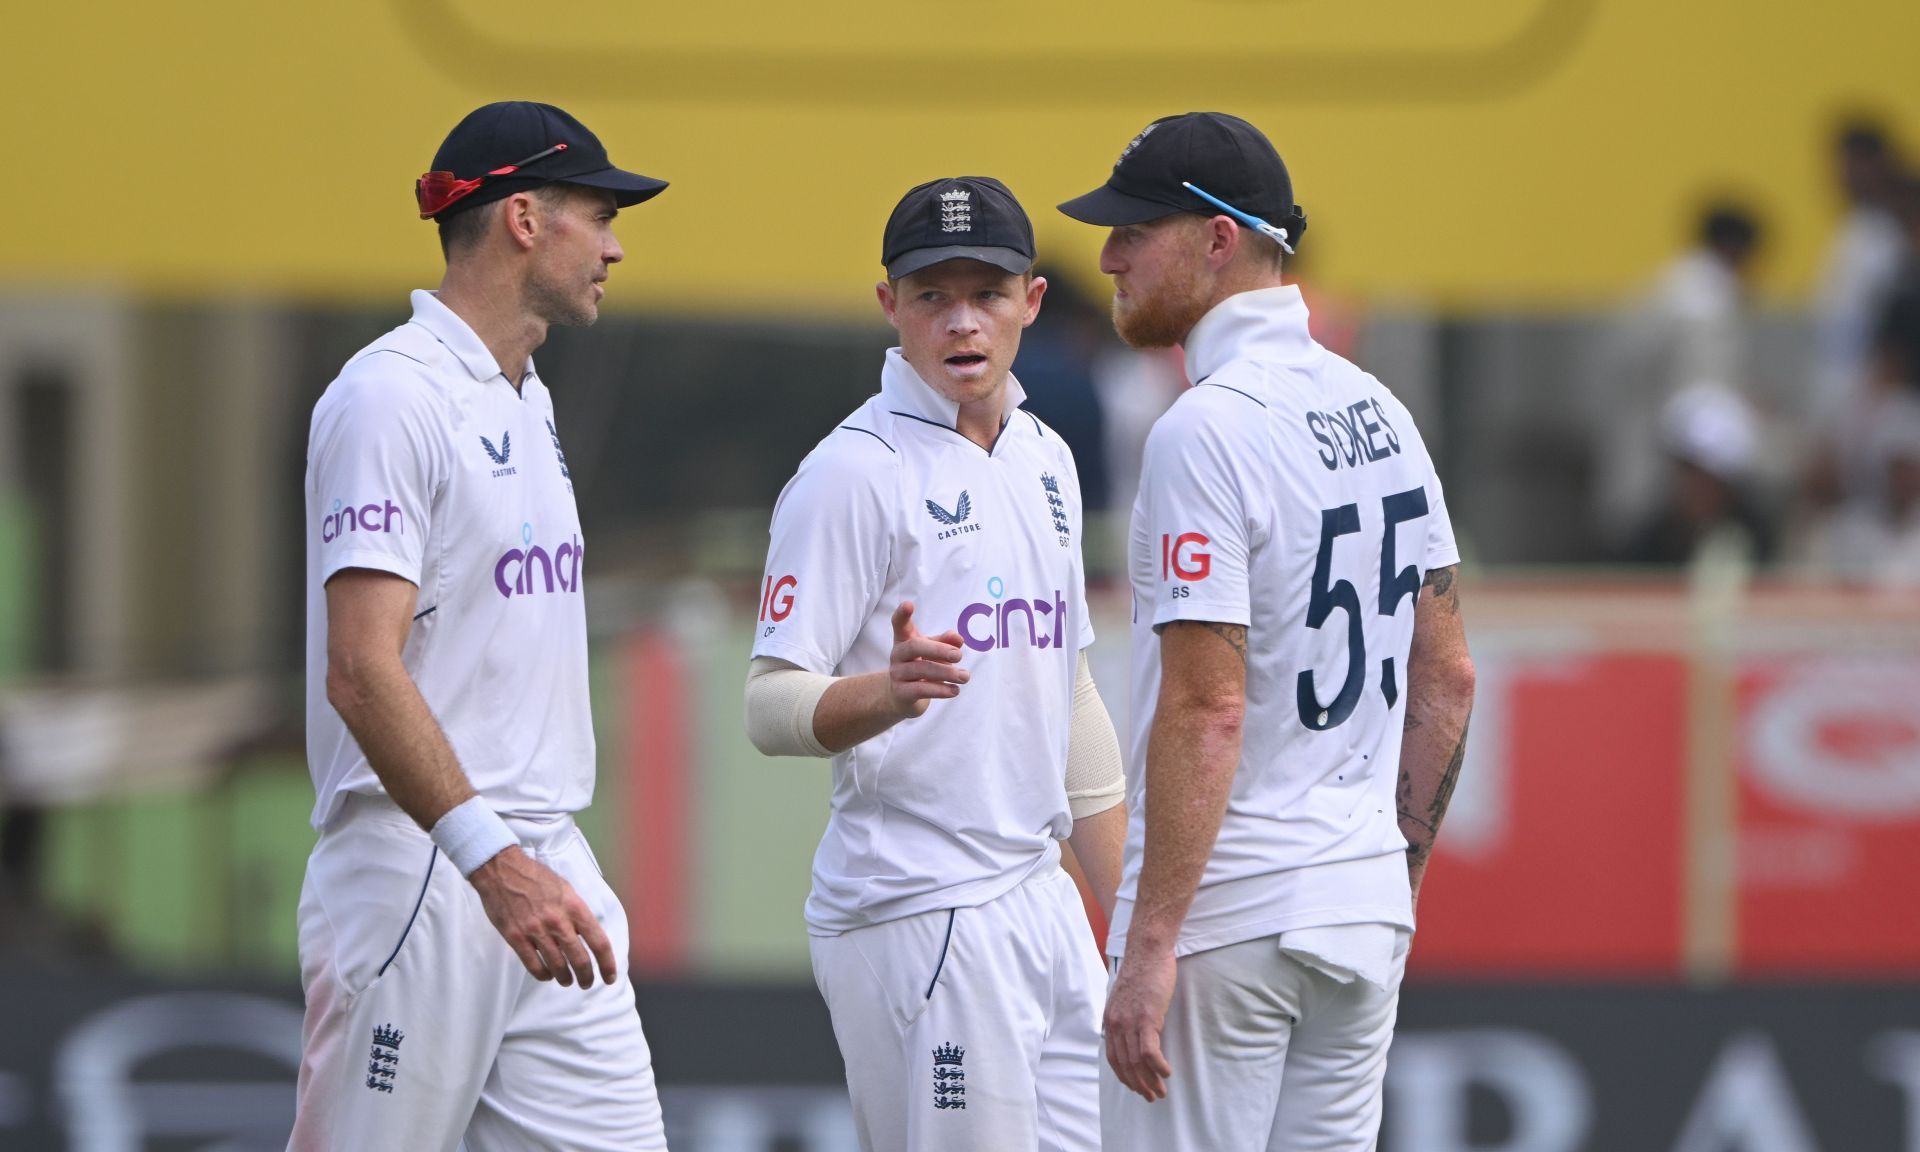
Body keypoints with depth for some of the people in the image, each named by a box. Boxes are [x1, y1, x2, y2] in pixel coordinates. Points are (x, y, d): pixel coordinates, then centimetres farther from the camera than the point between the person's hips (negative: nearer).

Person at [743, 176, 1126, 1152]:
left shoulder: (1045, 459, 15)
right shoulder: (855, 472, -10)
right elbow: (772, 706, -15)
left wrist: (1135, 922, 21)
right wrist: (889, 692, -36)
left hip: (1041, 906, 8)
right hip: (917, 915, -8)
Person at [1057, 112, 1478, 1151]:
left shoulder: (1207, 431, -16)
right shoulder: (1378, 412, 10)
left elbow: (1207, 711, -22)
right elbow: (1447, 676, 15)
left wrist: (1151, 945, -21)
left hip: (1229, 911, -8)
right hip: (1363, 907, 8)